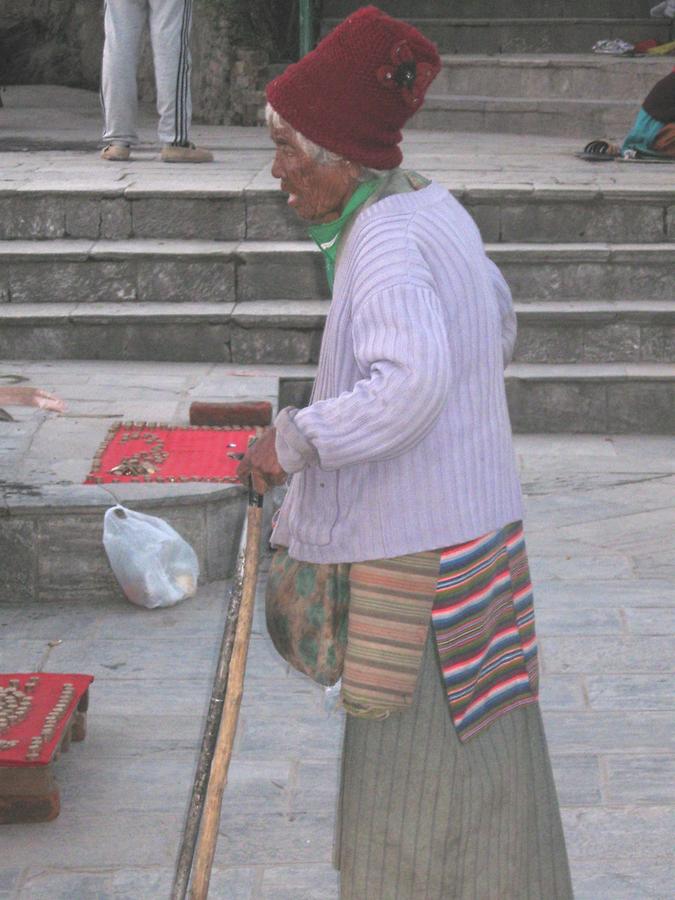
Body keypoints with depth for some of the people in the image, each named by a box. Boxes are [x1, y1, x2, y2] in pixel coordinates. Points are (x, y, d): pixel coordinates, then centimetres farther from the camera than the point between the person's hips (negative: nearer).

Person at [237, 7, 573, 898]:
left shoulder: (386, 245, -21)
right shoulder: (435, 211, 7)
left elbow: (409, 385, -36)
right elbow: (497, 324, 22)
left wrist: (290, 441, -23)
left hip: (421, 554, -9)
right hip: (472, 524, 9)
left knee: (423, 764, 4)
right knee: (473, 753, 20)